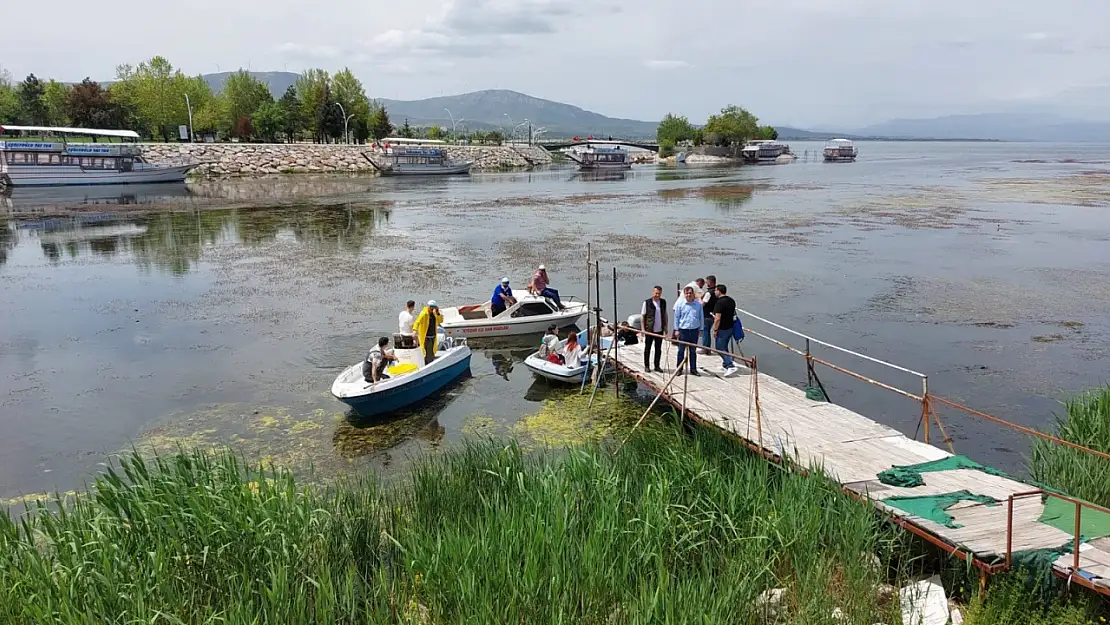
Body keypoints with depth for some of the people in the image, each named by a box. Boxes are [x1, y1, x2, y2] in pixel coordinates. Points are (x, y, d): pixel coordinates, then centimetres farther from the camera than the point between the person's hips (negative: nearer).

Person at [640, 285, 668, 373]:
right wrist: (643, 329, -8)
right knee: (647, 348, 7)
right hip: (649, 330, -3)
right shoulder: (647, 302, -6)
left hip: (660, 330, 4)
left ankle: (657, 366, 19)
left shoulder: (663, 302, 6)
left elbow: (665, 315, 14)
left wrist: (666, 327, 9)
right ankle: (646, 366, 17)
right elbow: (642, 316, -3)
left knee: (658, 349, 9)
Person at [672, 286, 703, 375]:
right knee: (681, 351, 6)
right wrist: (676, 330, -1)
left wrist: (700, 329, 7)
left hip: (694, 330, 2)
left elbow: (701, 317, 9)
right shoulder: (680, 304, -4)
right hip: (683, 330, -1)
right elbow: (676, 317, 1)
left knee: (693, 351, 11)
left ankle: (693, 369, 19)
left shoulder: (698, 304, 1)